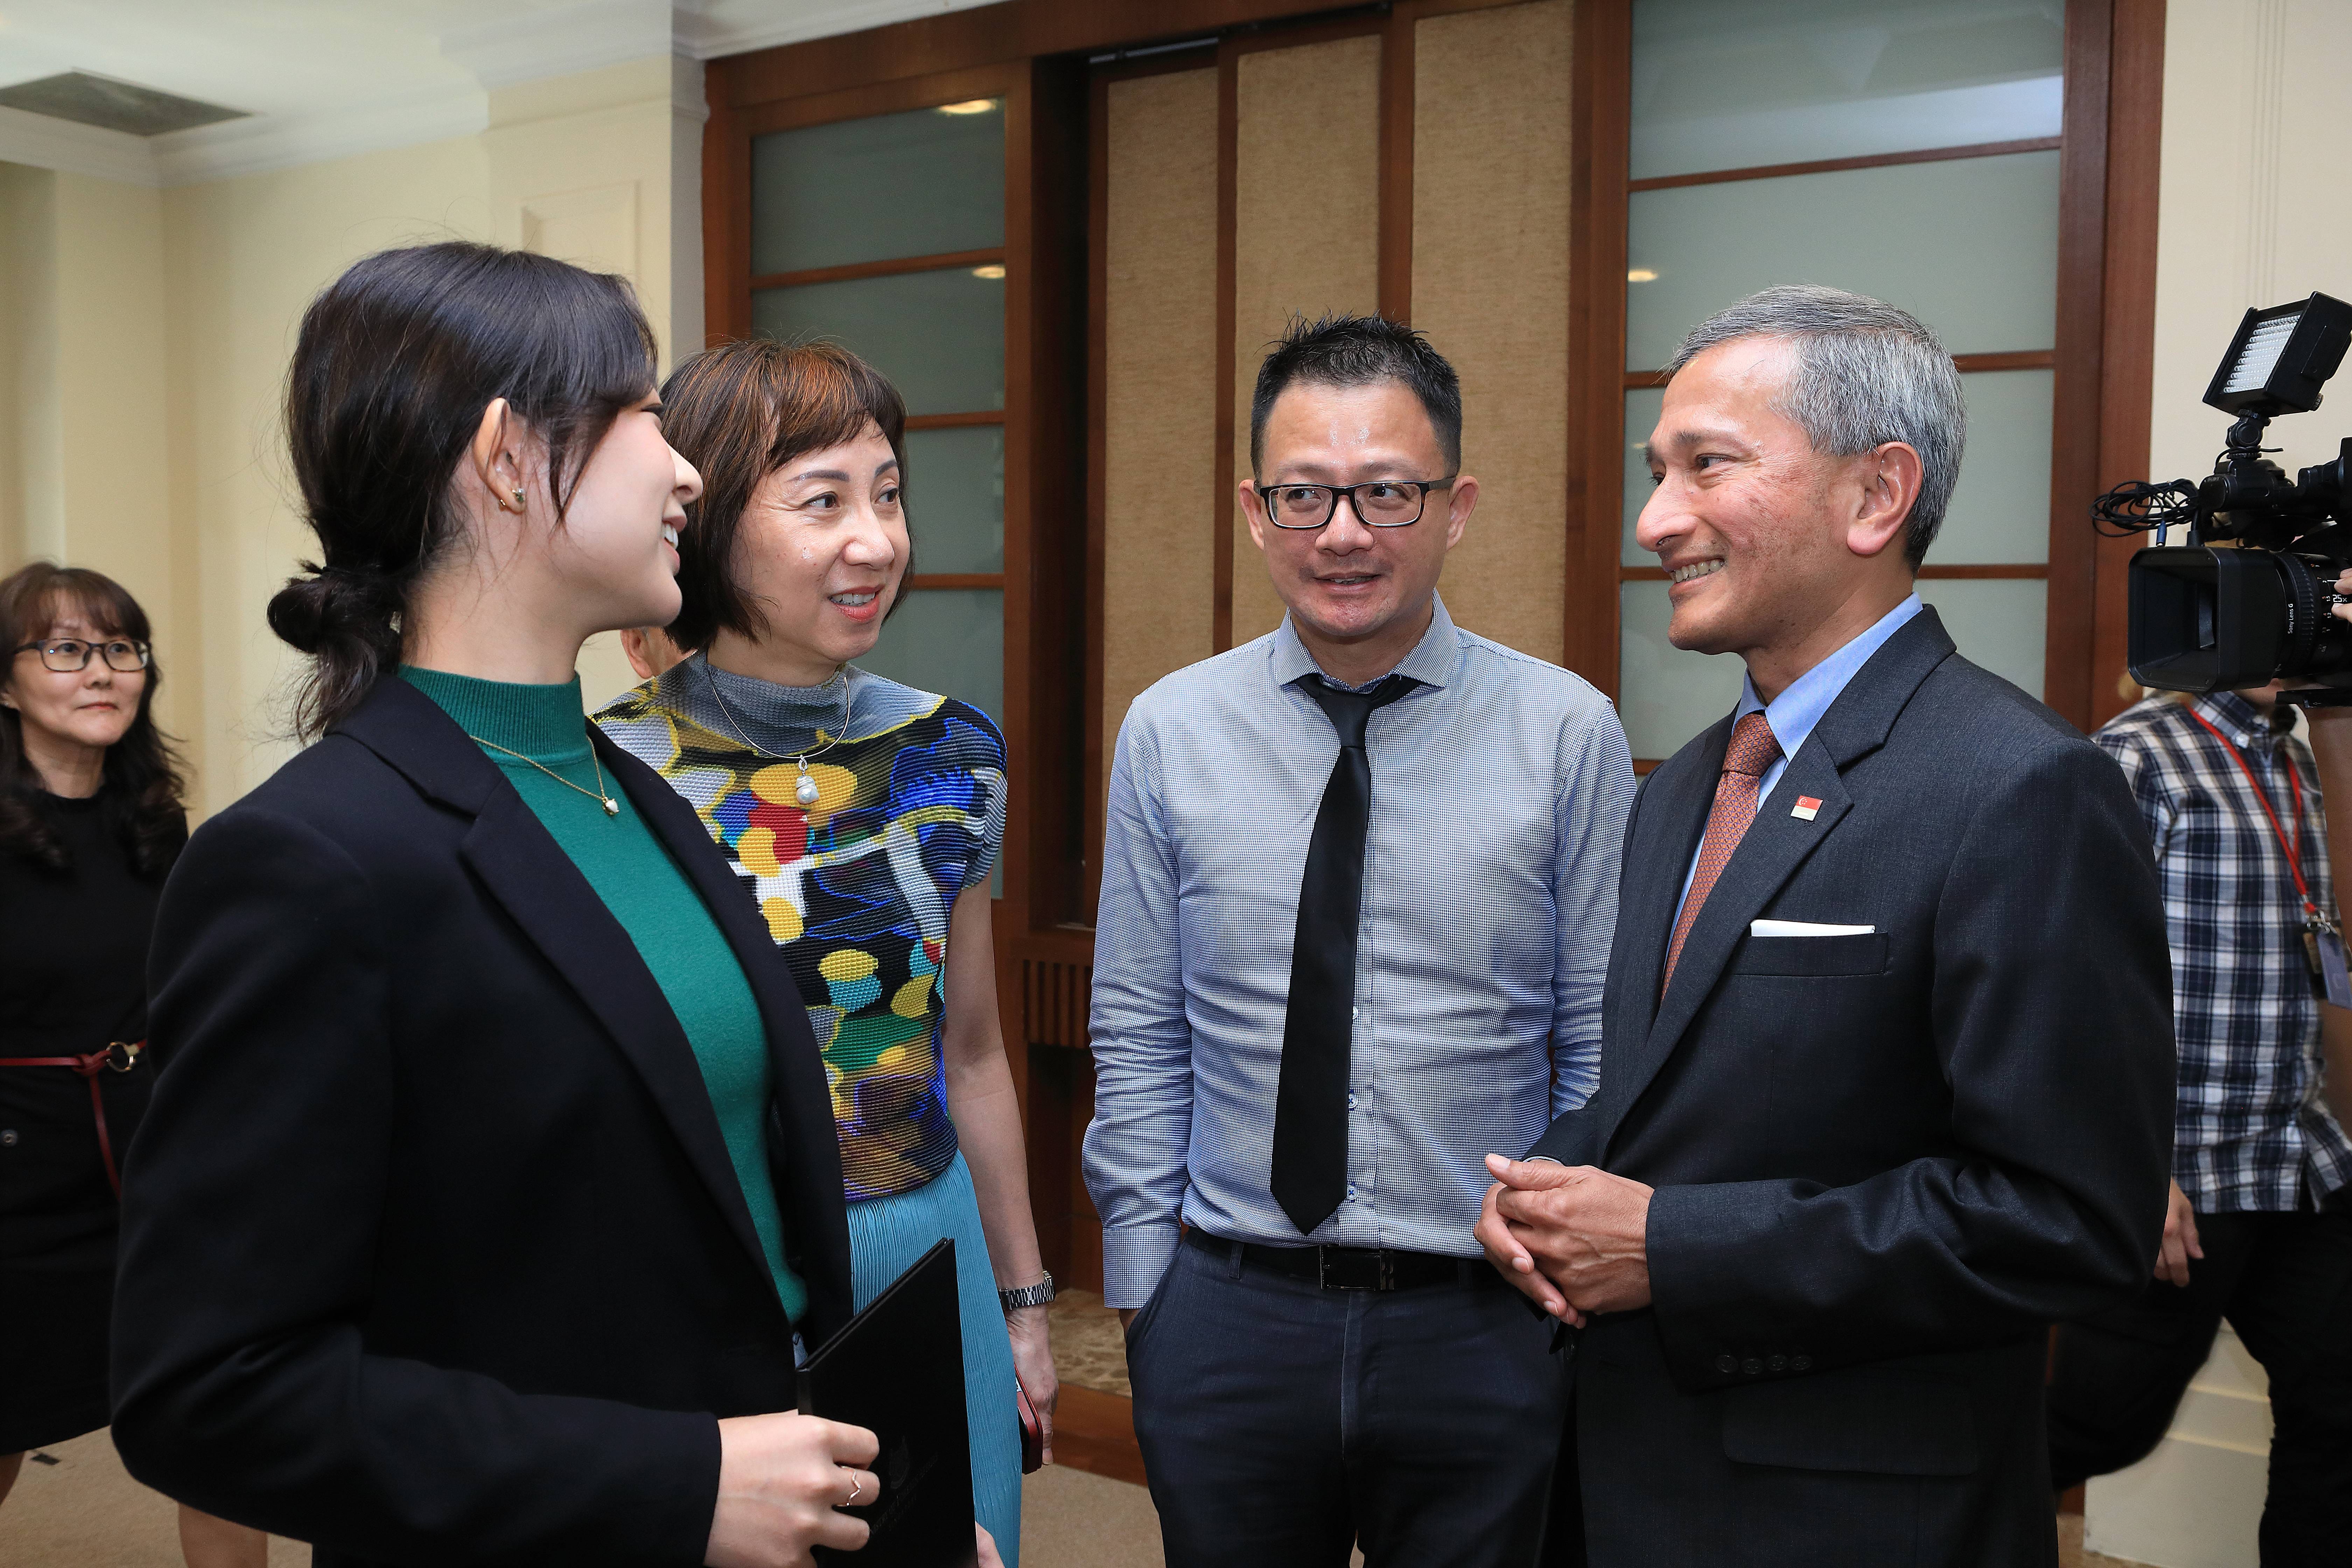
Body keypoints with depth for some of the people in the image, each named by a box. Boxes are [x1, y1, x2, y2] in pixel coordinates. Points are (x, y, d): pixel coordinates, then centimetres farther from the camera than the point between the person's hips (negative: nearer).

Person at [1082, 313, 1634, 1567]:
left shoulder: (1569, 733, -5)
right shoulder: (1167, 734, -1)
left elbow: (1603, 1047, 0)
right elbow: (1138, 1042, 3)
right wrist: (1145, 1280, 3)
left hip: (1484, 1331, -1)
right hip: (1226, 1318, 1)